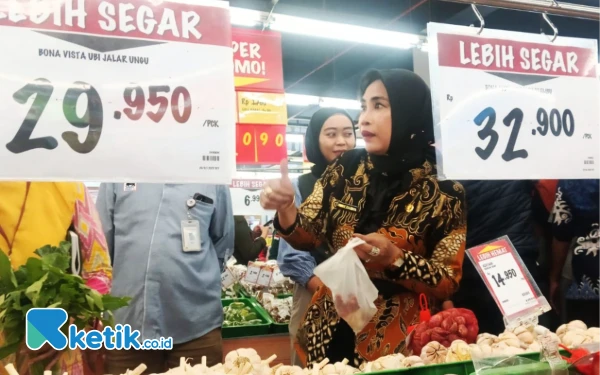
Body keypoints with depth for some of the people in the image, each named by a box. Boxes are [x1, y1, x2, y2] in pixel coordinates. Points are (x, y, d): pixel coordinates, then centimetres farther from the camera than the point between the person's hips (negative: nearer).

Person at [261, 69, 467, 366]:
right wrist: (285, 209, -20)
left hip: (400, 339, -3)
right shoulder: (347, 168, -2)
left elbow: (450, 282, -9)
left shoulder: (443, 187, -12)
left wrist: (395, 259, -25)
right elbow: (308, 237, 0)